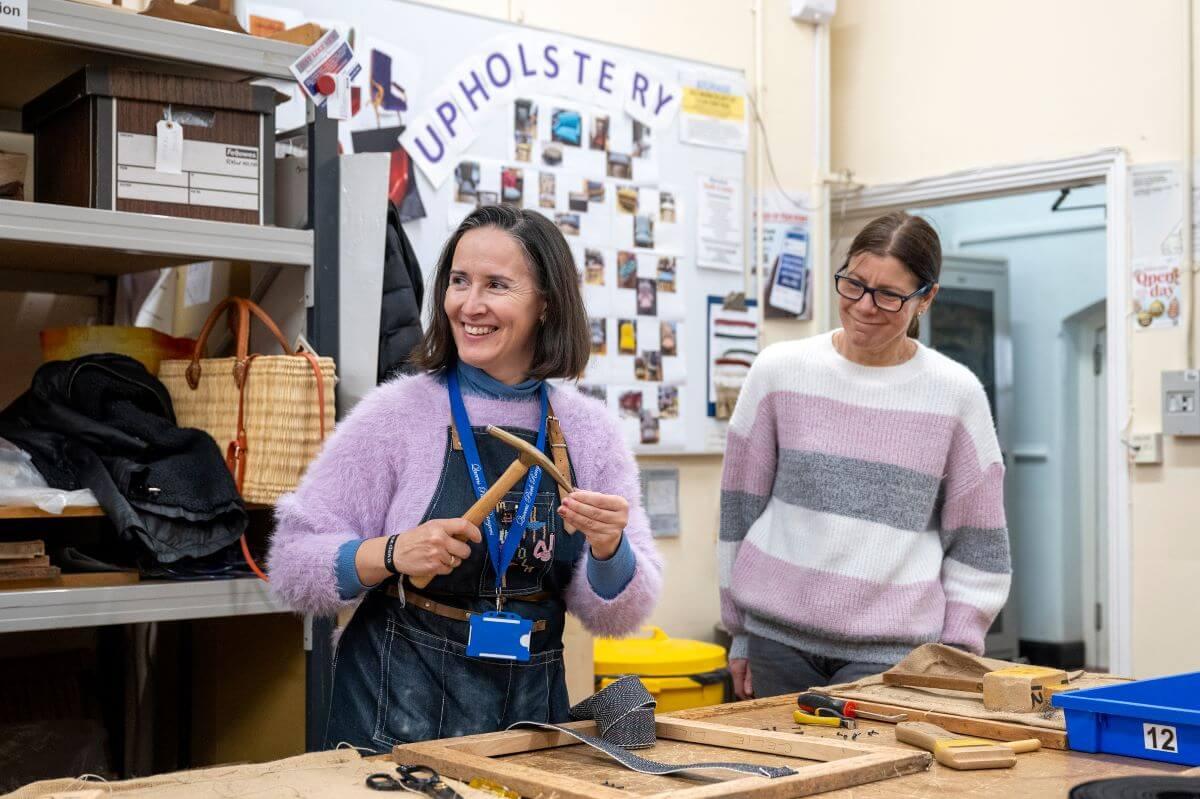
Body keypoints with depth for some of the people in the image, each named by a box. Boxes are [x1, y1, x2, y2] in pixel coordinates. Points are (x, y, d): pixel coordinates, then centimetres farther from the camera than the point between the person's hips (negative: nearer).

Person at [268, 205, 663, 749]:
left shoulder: (590, 430, 0)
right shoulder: (396, 412, -8)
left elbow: (617, 616, 1)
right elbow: (292, 564, -7)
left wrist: (608, 551, -19)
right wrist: (393, 553, -24)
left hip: (532, 712, 3)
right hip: (397, 718, -2)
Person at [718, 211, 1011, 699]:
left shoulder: (957, 394, 0)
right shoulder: (778, 371, 1)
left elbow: (976, 545, 5)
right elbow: (741, 506, 8)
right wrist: (741, 633, 9)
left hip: (893, 649, -1)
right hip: (778, 638, 1)